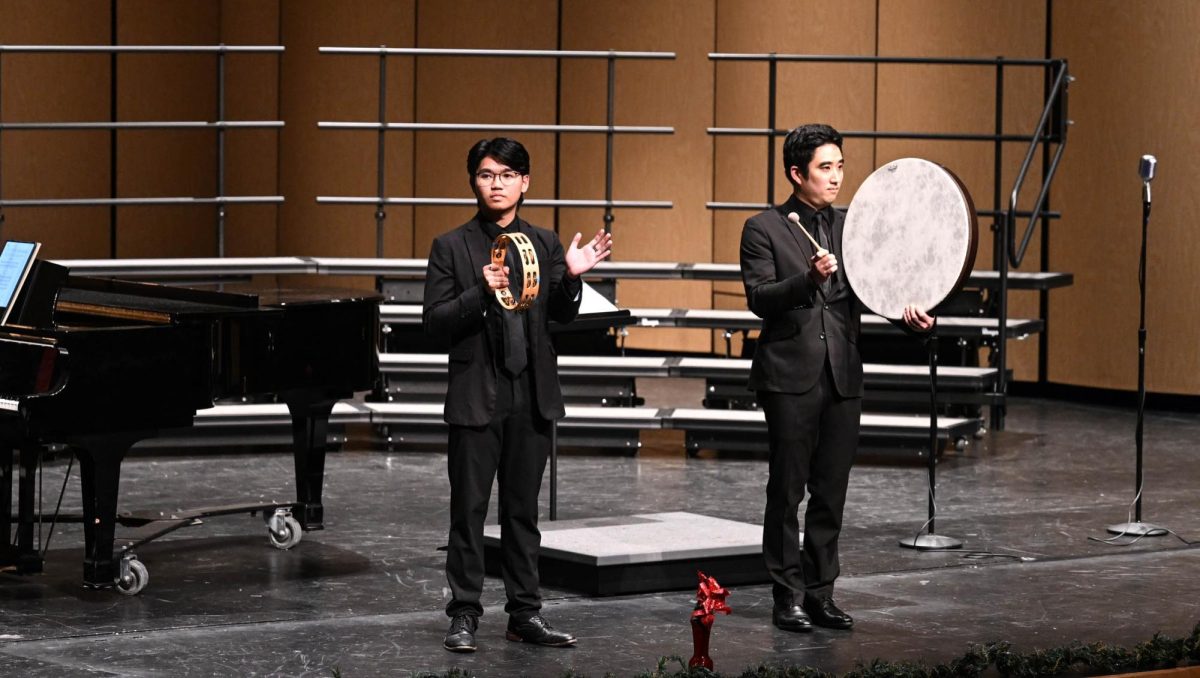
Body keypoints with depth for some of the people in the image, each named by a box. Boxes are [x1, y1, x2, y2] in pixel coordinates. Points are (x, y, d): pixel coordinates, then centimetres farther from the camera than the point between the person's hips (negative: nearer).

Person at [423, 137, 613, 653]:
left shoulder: (544, 244, 8)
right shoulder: (452, 247, -2)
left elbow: (562, 317, 11)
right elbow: (435, 325, -7)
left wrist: (572, 276, -8)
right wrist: (481, 293, -21)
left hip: (532, 397, 3)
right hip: (477, 397, -3)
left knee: (523, 510, 10)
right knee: (469, 509, 1)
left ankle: (525, 614, 17)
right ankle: (464, 615, 8)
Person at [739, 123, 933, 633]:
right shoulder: (764, 229, -2)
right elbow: (759, 299, -10)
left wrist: (906, 312, -8)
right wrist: (809, 278, -25)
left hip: (842, 377, 4)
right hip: (791, 377, -4)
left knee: (831, 493, 7)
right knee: (787, 491, 0)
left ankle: (820, 594, 16)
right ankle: (788, 597, 7)